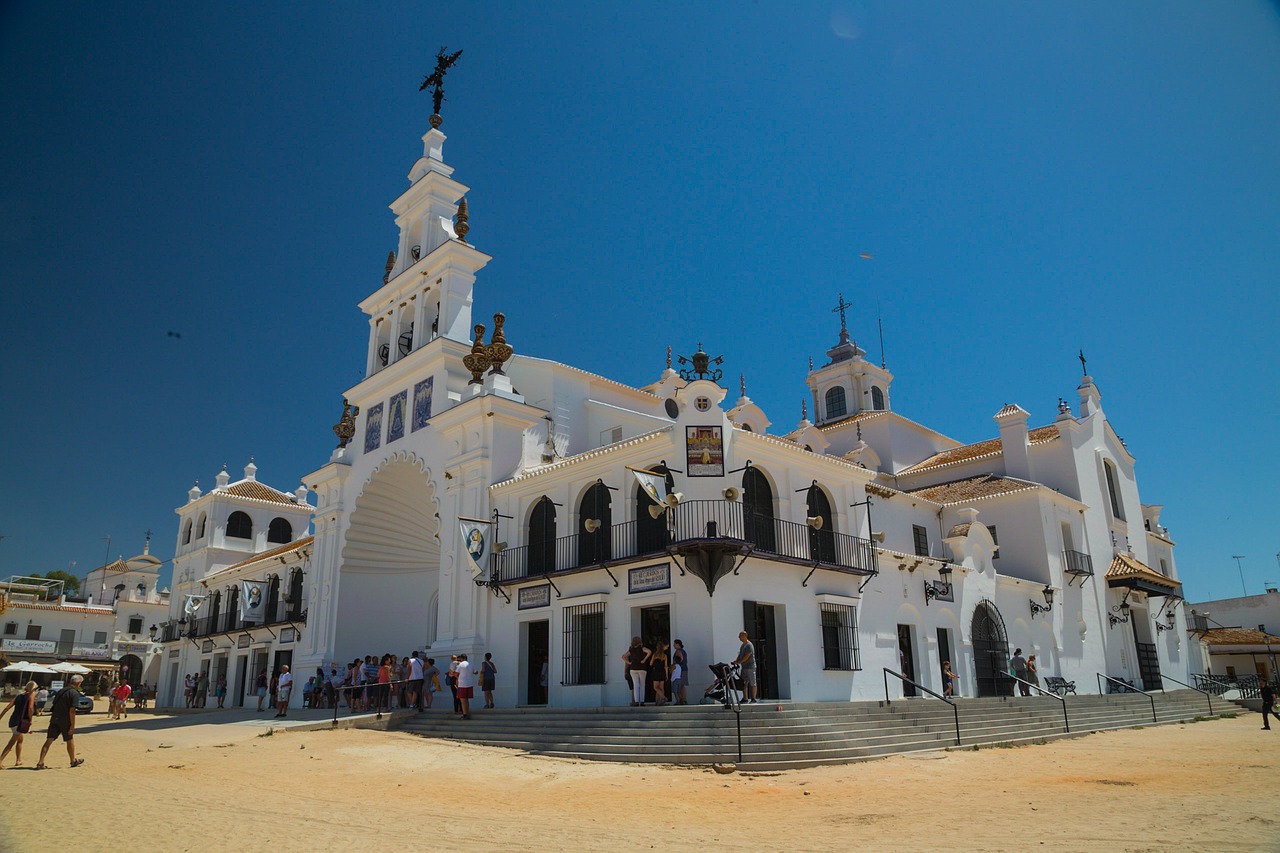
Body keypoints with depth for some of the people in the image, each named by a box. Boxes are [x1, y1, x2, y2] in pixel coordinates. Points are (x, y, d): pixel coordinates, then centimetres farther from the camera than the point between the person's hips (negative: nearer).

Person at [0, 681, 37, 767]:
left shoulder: (19, 696, 15)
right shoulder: (32, 695, -3)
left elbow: (7, 707, 7)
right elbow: (30, 708, -17)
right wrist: (30, 720, -8)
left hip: (13, 721, 7)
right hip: (21, 722, -7)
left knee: (20, 740, 23)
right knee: (11, 743, -7)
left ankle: (18, 761, 30)